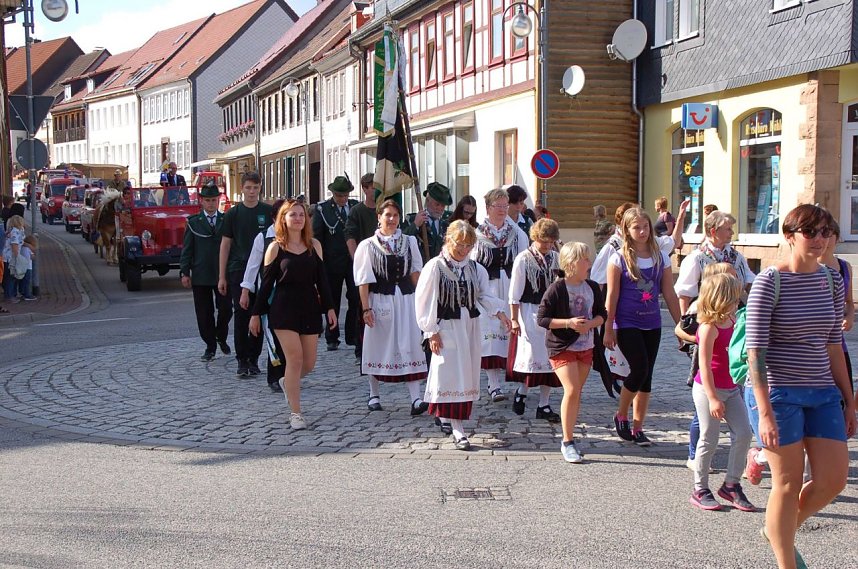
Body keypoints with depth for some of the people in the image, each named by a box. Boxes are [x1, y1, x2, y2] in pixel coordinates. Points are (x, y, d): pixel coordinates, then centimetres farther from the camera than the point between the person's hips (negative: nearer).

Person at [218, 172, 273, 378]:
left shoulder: (268, 212, 5)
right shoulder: (233, 213, 5)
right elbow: (225, 244, 6)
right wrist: (221, 277, 2)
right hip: (238, 270, 0)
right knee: (240, 315, -1)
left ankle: (253, 359, 14)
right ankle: (242, 360, 5)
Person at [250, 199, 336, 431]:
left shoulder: (314, 245, 7)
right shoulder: (275, 248, -1)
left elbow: (321, 279, 9)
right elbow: (266, 283, 1)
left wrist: (329, 307, 4)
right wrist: (256, 313, 1)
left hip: (310, 308, 4)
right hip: (284, 309, -4)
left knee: (309, 363, 5)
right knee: (295, 359, -10)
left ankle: (287, 382, 40)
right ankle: (296, 414, 1)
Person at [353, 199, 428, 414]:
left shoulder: (409, 242, 8)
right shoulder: (368, 245, -1)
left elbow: (415, 271, 12)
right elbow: (364, 280, -3)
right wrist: (366, 308, -8)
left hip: (406, 298, 2)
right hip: (380, 300, -2)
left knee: (411, 346, -5)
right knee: (378, 346, 8)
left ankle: (416, 399, -9)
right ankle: (374, 395, 24)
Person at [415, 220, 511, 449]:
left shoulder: (476, 269, 5)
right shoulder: (435, 267, -9)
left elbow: (485, 296, 8)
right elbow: (424, 301, -8)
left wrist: (499, 313, -10)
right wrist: (432, 332, -10)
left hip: (470, 328, 6)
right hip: (446, 329, -5)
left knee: (467, 375, 10)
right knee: (451, 376, -7)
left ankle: (445, 415, 29)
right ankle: (457, 429, -4)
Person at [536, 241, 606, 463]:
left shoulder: (592, 287, 3)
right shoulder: (557, 289, -13)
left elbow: (602, 315, 10)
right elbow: (542, 318, -11)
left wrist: (589, 324, -11)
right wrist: (567, 323, -22)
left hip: (586, 347, 6)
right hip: (562, 347, -5)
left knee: (577, 393, 10)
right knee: (571, 390, -15)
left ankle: (569, 439, 21)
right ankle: (568, 442, -6)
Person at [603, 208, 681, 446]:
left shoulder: (660, 257, 6)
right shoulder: (619, 259, -5)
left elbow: (669, 294, 8)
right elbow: (612, 296, -5)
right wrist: (608, 330, -6)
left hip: (652, 325, 4)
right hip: (627, 324, -4)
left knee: (646, 376, 5)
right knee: (639, 370, -13)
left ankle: (637, 428, 15)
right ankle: (621, 416, 11)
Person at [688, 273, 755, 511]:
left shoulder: (731, 321, 7)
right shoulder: (709, 327, -17)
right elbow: (705, 366, -20)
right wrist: (713, 398, -22)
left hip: (730, 388, 8)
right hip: (709, 389, -8)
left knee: (743, 433, 1)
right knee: (709, 440, 0)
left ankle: (731, 485, 14)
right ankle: (700, 490, 14)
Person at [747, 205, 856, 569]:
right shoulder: (769, 282, -12)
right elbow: (755, 350, -15)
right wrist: (765, 412, -20)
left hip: (823, 393, 6)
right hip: (779, 392, -6)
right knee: (788, 483, 1)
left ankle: (780, 531, 31)